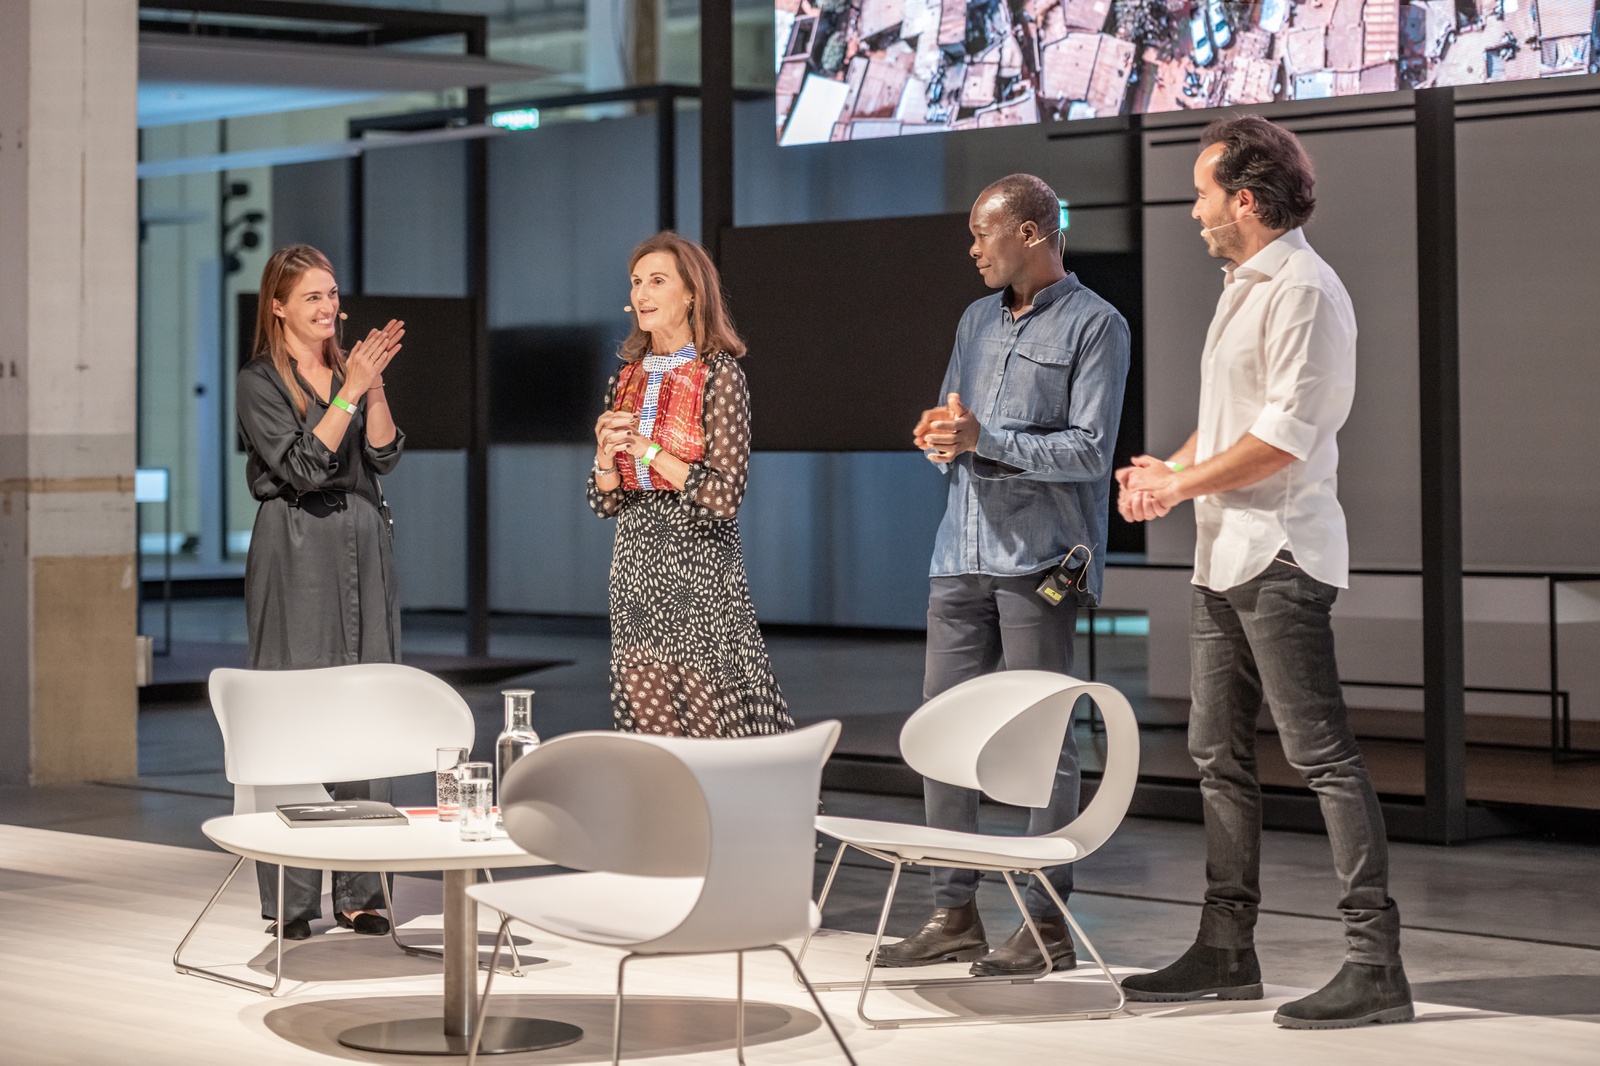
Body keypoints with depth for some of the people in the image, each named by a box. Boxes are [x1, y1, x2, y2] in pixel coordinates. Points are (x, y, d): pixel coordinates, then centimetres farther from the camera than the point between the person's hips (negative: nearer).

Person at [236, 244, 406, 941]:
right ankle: (290, 900, -3)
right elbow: (302, 465, -12)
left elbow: (384, 456, 4)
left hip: (363, 547, 5)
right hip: (297, 552, -5)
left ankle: (359, 894, 8)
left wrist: (374, 386, -8)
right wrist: (351, 390, -15)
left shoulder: (349, 369, 15)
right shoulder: (259, 382, -1)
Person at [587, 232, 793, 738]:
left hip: (698, 569, -6)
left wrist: (648, 449, -12)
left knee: (716, 738, -6)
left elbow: (725, 496, -14)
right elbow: (605, 502, 13)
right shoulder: (627, 379, 11)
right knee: (650, 731, 5)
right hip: (635, 568, 6)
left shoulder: (719, 374, -6)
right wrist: (606, 453, -6)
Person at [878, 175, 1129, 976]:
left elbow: (1090, 450, -12)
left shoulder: (1093, 326, -4)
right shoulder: (977, 321, 19)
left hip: (1039, 559, -7)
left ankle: (1047, 924, 2)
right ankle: (954, 913, 13)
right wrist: (938, 438, 2)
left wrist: (984, 440, -18)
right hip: (962, 551, 7)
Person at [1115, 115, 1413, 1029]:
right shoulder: (1242, 287, 19)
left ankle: (1377, 965, -11)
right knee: (1221, 753, 13)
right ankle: (1227, 949, 21)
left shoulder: (1303, 289, -13)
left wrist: (1182, 484, -11)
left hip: (1280, 557, -10)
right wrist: (1169, 469, 7)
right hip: (1227, 556, 10)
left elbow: (1286, 433, -20)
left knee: (1323, 754, -11)